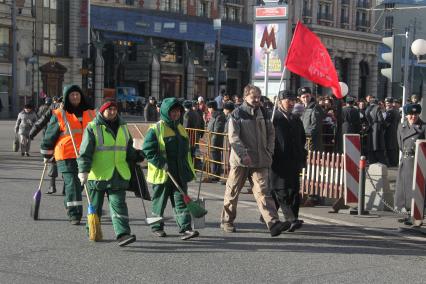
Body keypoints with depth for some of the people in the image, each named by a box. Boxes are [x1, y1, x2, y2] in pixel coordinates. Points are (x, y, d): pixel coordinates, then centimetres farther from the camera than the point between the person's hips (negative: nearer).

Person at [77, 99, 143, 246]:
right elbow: (85, 152, -8)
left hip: (118, 175, 3)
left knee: (118, 204, -6)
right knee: (95, 206, 10)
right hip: (98, 174, -3)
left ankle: (122, 233, -13)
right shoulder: (93, 128, -3)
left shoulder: (123, 127, 13)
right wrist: (83, 170, -17)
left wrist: (137, 155, 5)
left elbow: (128, 149, 24)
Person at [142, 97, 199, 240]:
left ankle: (186, 228, -6)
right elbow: (148, 150, -14)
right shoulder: (155, 129, -8)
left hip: (180, 174, 5)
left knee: (181, 200, -1)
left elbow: (186, 151, 23)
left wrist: (189, 169, 20)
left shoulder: (181, 129, 14)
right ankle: (156, 227, 22)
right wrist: (162, 164, -22)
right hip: (162, 174, -5)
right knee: (159, 201, 7)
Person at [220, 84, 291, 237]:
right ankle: (226, 221, 24)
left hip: (260, 160, 3)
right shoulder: (237, 114, -4)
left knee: (262, 190, -7)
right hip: (240, 160, -3)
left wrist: (269, 152, 7)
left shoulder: (263, 113, 11)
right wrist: (244, 154, -21)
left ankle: (273, 223, -16)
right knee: (233, 191, 8)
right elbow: (233, 137, -12)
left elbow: (271, 133, 18)